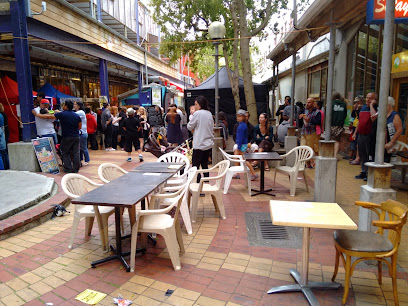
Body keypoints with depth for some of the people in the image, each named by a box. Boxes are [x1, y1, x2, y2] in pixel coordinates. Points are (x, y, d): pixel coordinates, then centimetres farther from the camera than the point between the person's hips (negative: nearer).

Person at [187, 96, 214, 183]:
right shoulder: (209, 114, 10)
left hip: (199, 145, -7)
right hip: (209, 144, 7)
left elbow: (189, 127, -4)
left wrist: (191, 116, 9)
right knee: (205, 164, 16)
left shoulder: (197, 113, -11)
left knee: (195, 166, -1)